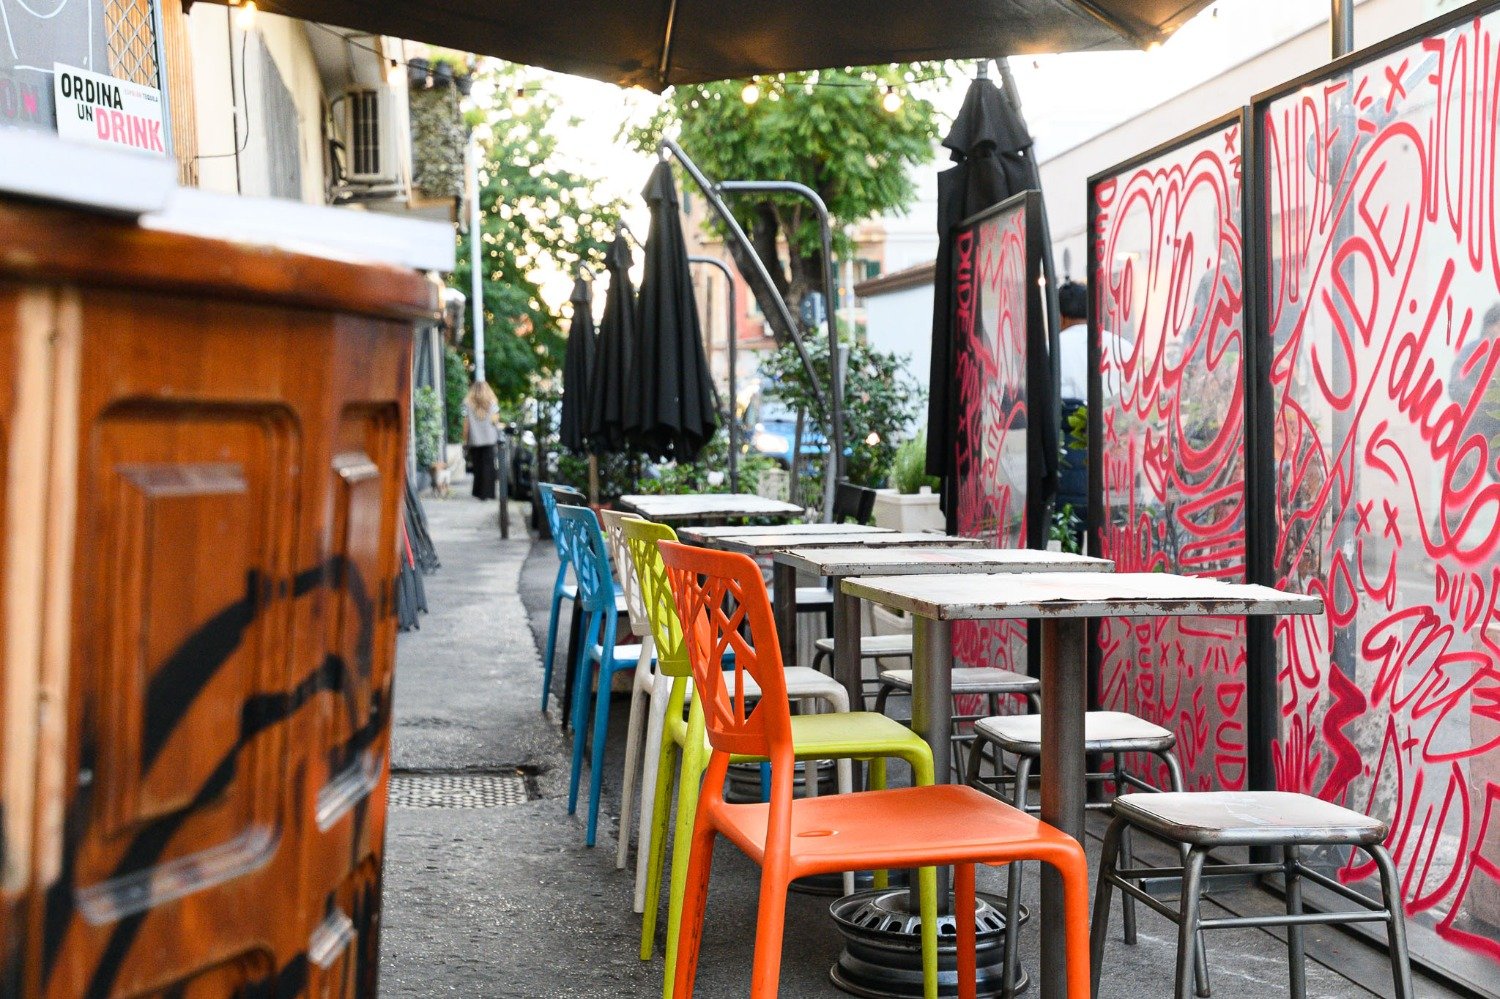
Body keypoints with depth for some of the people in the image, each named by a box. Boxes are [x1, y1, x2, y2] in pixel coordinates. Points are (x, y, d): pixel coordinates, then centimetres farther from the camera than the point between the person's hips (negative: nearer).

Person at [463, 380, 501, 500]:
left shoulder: (468, 403, 0)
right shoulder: (492, 402, 2)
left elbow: (466, 423, -2)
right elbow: (495, 419, -3)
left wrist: (465, 439, 4)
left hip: (474, 440, 0)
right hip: (490, 439, 0)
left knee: (477, 466, 9)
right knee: (488, 466, 1)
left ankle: (478, 492, 12)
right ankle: (487, 493, -3)